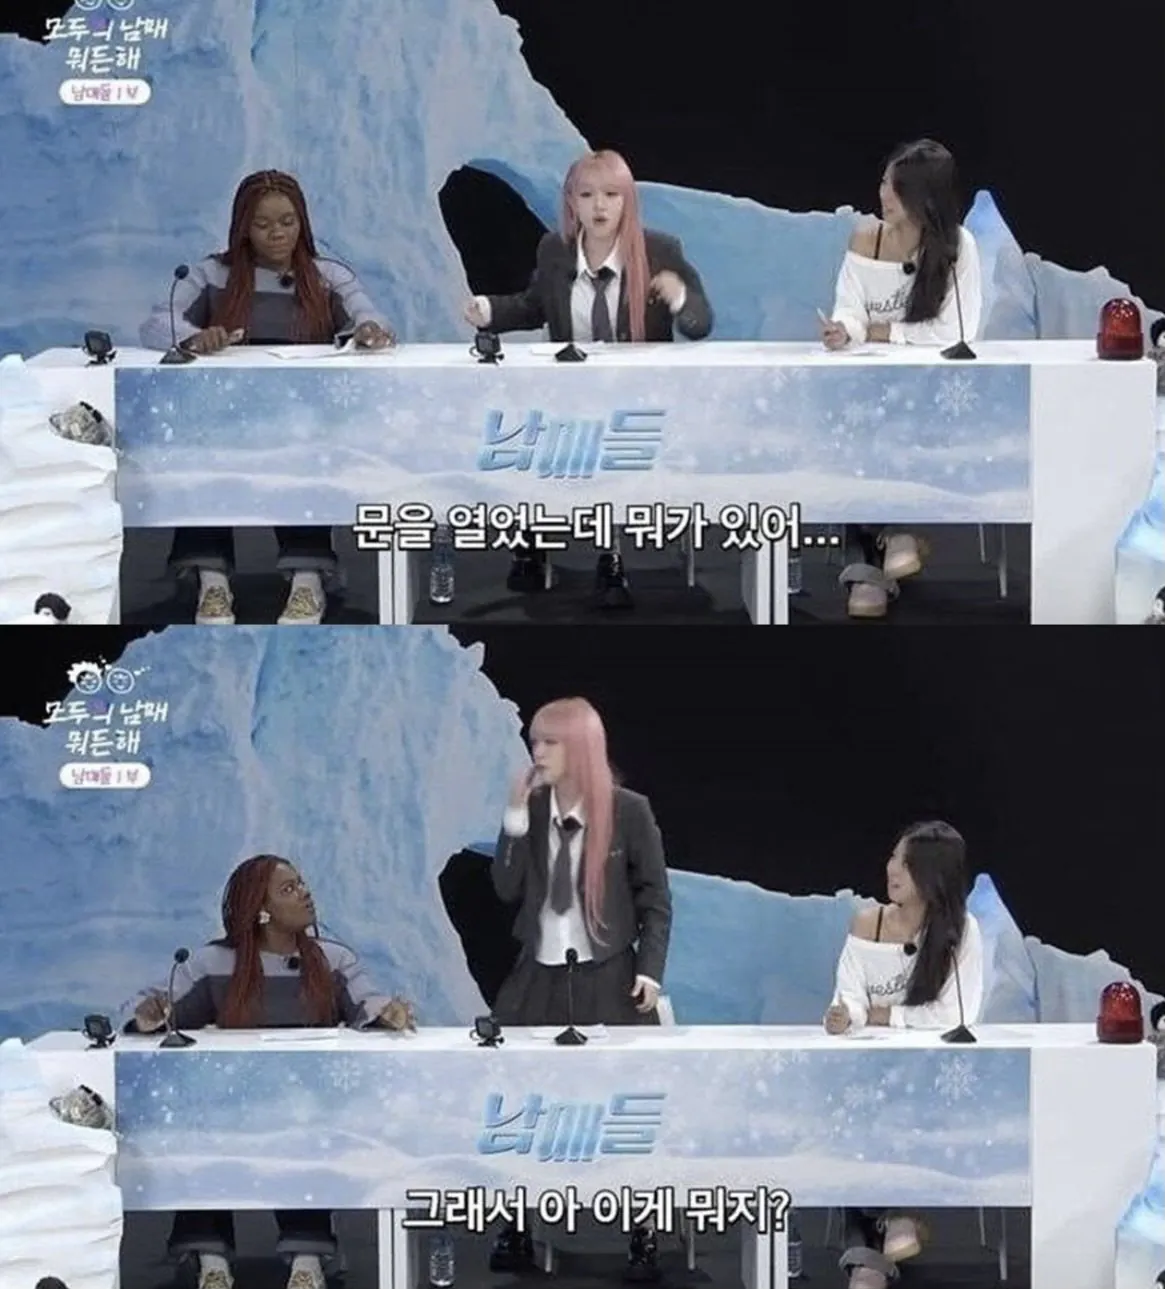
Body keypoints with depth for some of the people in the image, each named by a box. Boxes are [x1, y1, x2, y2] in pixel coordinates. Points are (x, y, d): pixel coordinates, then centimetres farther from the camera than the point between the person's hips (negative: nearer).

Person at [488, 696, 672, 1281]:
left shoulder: (629, 811, -6)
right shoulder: (531, 808, 5)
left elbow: (655, 901, -3)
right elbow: (507, 889, -2)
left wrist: (650, 970, -12)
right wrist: (517, 817, -10)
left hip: (609, 979, -4)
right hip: (539, 977, 4)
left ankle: (642, 1237, 7)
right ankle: (515, 1230, 12)